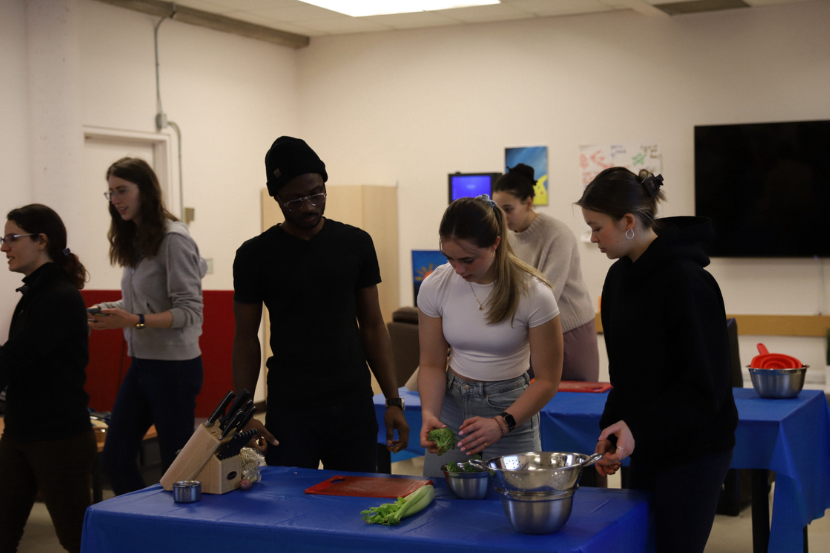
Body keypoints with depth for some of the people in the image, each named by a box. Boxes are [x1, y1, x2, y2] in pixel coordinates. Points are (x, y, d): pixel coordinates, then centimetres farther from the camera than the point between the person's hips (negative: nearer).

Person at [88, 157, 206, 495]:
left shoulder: (173, 239, -15)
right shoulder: (135, 241, 9)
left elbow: (189, 312, -18)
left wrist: (134, 321, -27)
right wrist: (108, 312, -1)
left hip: (174, 365, -8)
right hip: (142, 363, 8)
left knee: (177, 468, 3)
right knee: (114, 459, 11)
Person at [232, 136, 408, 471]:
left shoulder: (356, 243, 5)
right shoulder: (255, 255, -1)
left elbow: (372, 325, 8)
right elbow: (246, 338, 2)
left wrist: (393, 400, 2)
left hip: (354, 408, 2)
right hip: (288, 413, -2)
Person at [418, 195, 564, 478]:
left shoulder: (533, 293, -17)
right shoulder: (434, 287, -9)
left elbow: (547, 380, -11)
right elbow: (432, 364, -1)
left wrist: (502, 423, -25)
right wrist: (429, 412, -20)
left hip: (512, 408, -2)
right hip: (452, 402, 3)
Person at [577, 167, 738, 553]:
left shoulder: (687, 280, -18)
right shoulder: (620, 277, 8)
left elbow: (705, 382, -19)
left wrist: (638, 428, -24)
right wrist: (611, 429, 5)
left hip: (693, 452, -8)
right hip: (644, 447, 8)